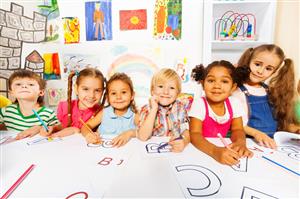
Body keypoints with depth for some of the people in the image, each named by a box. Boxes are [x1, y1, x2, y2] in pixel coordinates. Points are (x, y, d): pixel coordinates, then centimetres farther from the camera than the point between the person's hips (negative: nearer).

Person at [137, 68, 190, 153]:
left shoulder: (180, 107, 1)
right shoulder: (147, 109, -5)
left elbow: (187, 130, -4)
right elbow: (142, 137, -16)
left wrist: (184, 141, -26)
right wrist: (154, 109, -19)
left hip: (176, 150, 2)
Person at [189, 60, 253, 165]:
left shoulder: (234, 103, -4)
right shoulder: (199, 103, -17)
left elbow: (237, 130, -1)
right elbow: (195, 134, -23)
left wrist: (240, 142, -25)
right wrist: (215, 151, -41)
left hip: (223, 148, 4)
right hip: (200, 150, -3)